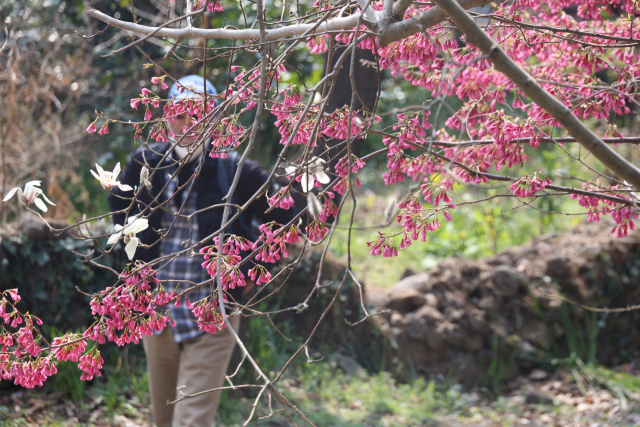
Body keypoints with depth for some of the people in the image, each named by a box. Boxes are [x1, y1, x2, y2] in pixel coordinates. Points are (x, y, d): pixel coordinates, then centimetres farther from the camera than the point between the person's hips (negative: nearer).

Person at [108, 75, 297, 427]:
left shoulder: (236, 172, -9)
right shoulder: (147, 163, 1)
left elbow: (284, 220, 1)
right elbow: (120, 203, 23)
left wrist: (252, 272, -2)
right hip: (157, 314, 4)